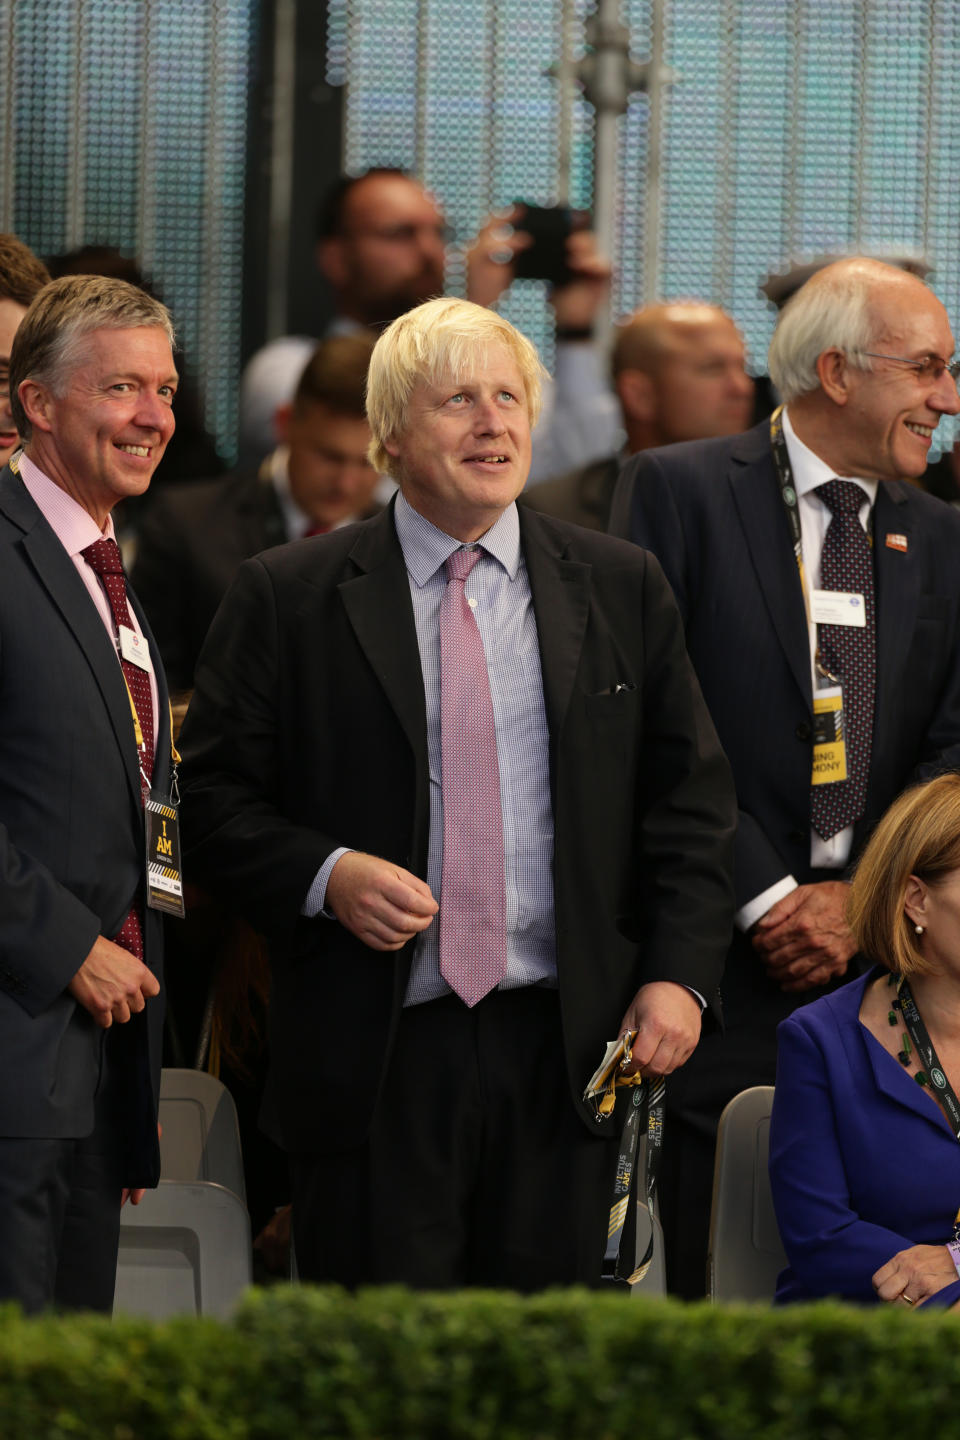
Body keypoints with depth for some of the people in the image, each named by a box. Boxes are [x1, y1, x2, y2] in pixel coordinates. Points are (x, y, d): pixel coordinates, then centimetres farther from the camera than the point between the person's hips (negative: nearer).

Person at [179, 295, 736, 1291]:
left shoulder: (621, 590, 10)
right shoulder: (287, 600, 3)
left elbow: (690, 798, 11)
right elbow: (213, 795, 3)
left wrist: (679, 973, -1)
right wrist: (323, 875, -14)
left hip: (563, 1049, 2)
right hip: (375, 1056, -2)